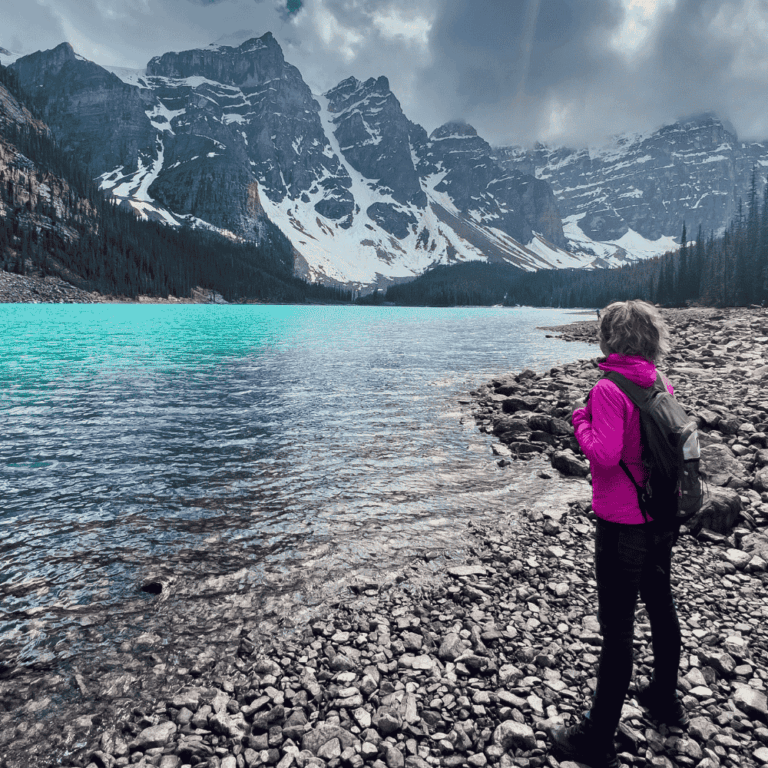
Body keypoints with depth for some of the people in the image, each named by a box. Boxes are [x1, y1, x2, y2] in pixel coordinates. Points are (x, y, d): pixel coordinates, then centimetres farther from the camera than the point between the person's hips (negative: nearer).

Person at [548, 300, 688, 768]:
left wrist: (581, 421, -11)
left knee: (618, 627, 1)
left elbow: (605, 455, -25)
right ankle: (666, 700, 45)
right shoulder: (663, 386, 3)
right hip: (662, 518, 8)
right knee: (661, 607, 23)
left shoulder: (609, 389, -20)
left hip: (623, 526, -7)